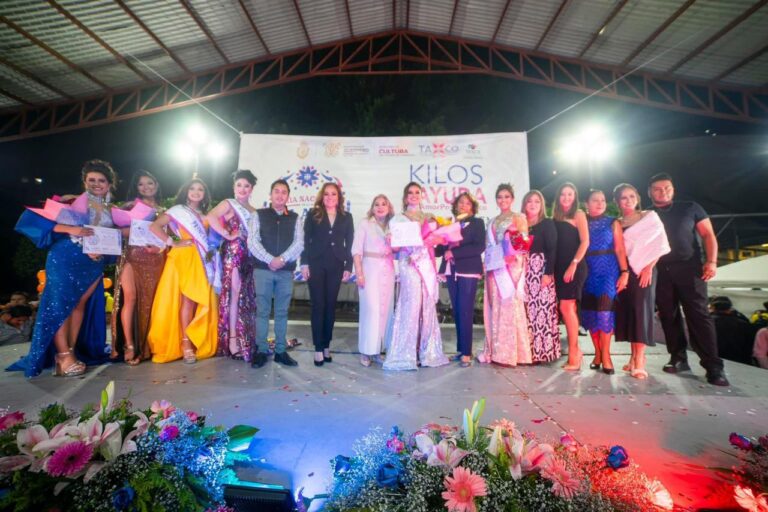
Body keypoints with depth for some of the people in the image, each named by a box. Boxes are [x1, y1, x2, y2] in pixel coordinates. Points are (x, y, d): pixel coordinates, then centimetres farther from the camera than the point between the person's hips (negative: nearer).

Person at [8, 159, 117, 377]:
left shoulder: (111, 210, 11)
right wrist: (71, 229, -25)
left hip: (94, 263, 4)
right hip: (66, 258, -4)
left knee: (80, 304, 5)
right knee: (60, 304, -6)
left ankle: (71, 352, 11)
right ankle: (64, 356, -4)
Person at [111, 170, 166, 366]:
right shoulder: (130, 205, 9)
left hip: (155, 259, 2)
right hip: (132, 255, -2)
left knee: (149, 300, 2)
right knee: (130, 298, -9)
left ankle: (146, 345, 9)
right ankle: (129, 345, -3)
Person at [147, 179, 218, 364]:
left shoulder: (204, 215, 21)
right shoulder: (177, 210, 4)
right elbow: (154, 227, -7)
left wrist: (210, 251, 5)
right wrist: (173, 243, -10)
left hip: (202, 261, 6)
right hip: (184, 258, -5)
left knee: (200, 301, 3)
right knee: (188, 300, -10)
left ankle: (195, 342, 11)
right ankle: (185, 345, -6)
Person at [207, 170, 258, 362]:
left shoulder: (253, 211, 18)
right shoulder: (228, 204, 1)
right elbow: (210, 217, -18)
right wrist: (227, 235, -16)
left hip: (250, 256, 6)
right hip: (233, 254, -6)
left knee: (248, 296, 7)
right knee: (235, 293, -8)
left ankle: (246, 336, 17)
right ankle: (232, 337, -1)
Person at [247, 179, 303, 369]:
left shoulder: (294, 218, 10)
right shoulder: (259, 215, 6)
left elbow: (299, 243, 0)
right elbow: (252, 242, -4)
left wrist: (282, 258, -14)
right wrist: (269, 260, -14)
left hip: (286, 271, 2)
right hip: (263, 269, -1)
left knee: (282, 312, 7)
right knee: (262, 311, 2)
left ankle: (281, 351, 15)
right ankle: (261, 351, 12)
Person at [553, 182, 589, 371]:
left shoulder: (578, 214, 1)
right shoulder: (556, 216, 15)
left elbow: (585, 242, -9)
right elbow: (554, 244, 12)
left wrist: (574, 264, -18)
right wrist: (552, 268, 3)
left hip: (574, 267, -5)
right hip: (559, 267, 6)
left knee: (566, 307, -11)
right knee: (568, 308, 7)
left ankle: (573, 353, -2)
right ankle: (575, 350, 17)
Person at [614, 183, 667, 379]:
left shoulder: (650, 216, 5)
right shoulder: (617, 223, 13)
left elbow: (659, 243, -2)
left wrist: (649, 267, -12)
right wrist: (622, 272, 1)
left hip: (644, 269, -3)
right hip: (624, 271, 3)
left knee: (641, 309, -10)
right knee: (627, 310, 1)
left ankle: (639, 361, -10)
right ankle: (634, 356, 10)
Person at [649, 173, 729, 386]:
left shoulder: (690, 208, 10)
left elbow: (708, 235, 5)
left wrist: (711, 261, -8)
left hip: (689, 268, -2)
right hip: (660, 272, 2)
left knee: (698, 315, -7)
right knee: (668, 316, 2)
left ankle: (713, 366, -3)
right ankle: (678, 359, 11)